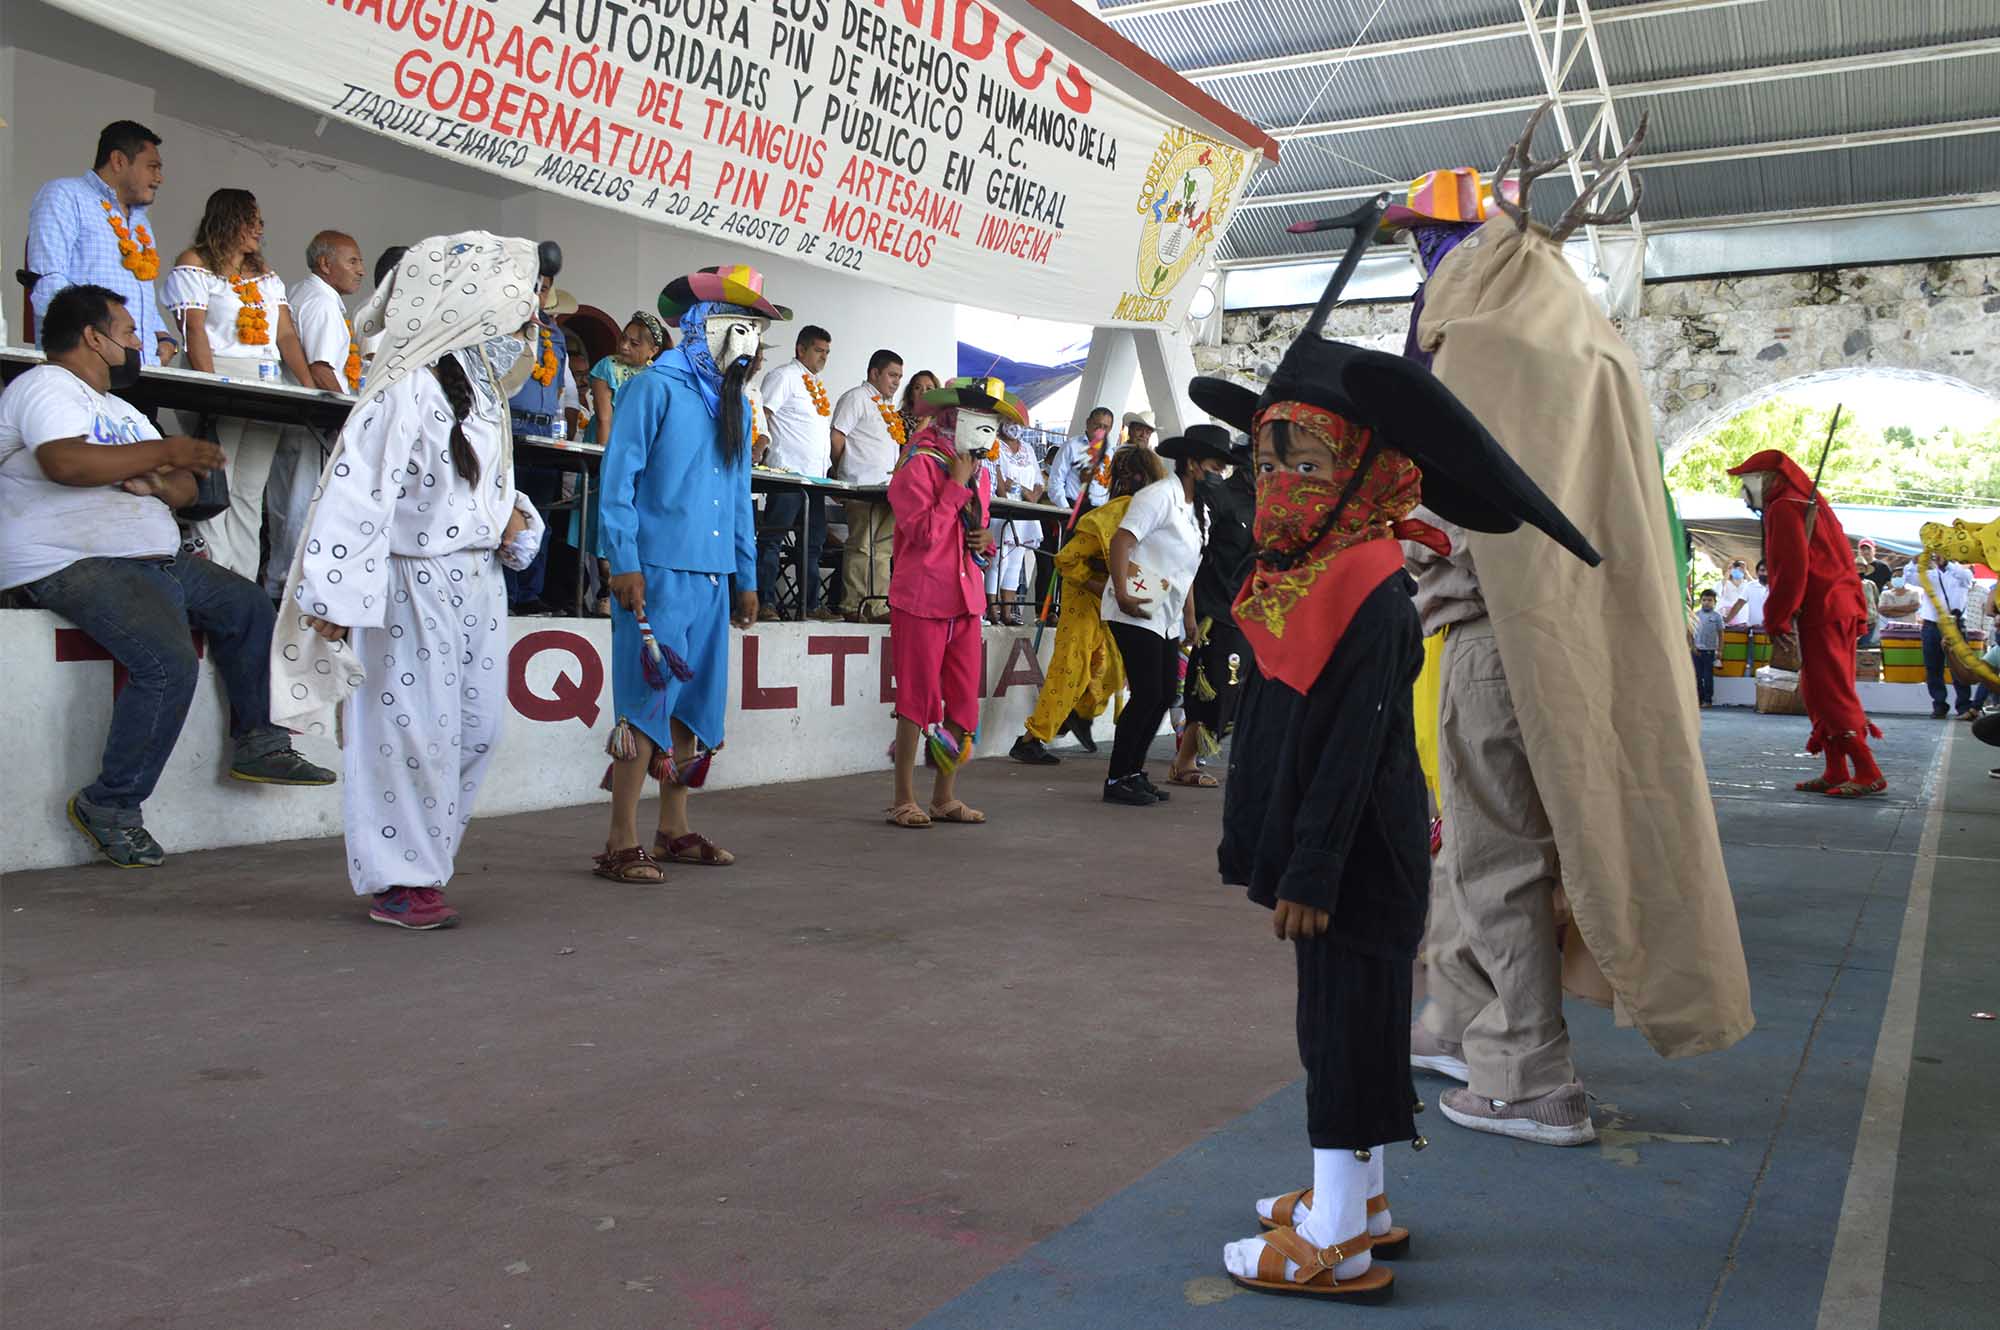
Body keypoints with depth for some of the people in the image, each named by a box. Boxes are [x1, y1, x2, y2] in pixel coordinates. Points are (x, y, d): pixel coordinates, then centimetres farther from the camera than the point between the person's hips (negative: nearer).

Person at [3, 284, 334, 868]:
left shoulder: (120, 410, 23)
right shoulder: (47, 387, -6)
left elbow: (184, 488, 17)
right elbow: (65, 462, -27)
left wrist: (157, 481, -7)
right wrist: (163, 451, -20)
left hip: (149, 558, 10)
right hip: (74, 566, -10)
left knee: (248, 607, 16)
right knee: (169, 662, -28)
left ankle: (258, 745, 18)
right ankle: (110, 804, -15)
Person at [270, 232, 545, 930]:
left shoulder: (484, 388, 15)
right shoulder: (408, 390, -14)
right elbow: (357, 488, -18)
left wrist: (516, 518, 4)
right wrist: (336, 595, -20)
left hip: (479, 584, 9)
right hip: (416, 586, -9)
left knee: (477, 729, 11)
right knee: (414, 731, -3)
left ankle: (422, 864, 24)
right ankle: (398, 881, 10)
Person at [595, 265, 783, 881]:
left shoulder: (736, 404, 18)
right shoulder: (654, 387, -4)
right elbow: (618, 478, -8)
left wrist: (747, 576, 19)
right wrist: (624, 563, -15)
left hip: (712, 576, 8)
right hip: (658, 572, -7)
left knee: (694, 704, 11)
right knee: (648, 704, -8)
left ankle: (673, 830, 22)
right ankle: (622, 843, -1)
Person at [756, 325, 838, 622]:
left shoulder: (819, 385, 23)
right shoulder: (784, 376, -3)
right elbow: (762, 415, -12)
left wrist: (829, 466, 20)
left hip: (815, 475, 9)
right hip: (787, 473, -9)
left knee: (813, 541, 10)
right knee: (773, 538, -7)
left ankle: (810, 605, 16)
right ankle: (765, 602, -5)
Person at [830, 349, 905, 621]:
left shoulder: (888, 406, 24)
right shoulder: (857, 398, -2)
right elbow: (837, 437, -8)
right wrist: (842, 471, -3)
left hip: (887, 487, 9)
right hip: (863, 487, -9)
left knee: (883, 548, 6)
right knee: (861, 546, -9)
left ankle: (877, 607, 9)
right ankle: (853, 607, -7)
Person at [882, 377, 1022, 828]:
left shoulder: (979, 473, 17)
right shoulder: (920, 465, -8)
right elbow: (926, 532, -18)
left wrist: (984, 542, 7)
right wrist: (957, 484, -15)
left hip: (967, 601, 8)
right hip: (922, 600, -8)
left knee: (963, 702, 8)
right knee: (918, 700, -3)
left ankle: (945, 797, 19)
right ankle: (904, 800, 6)